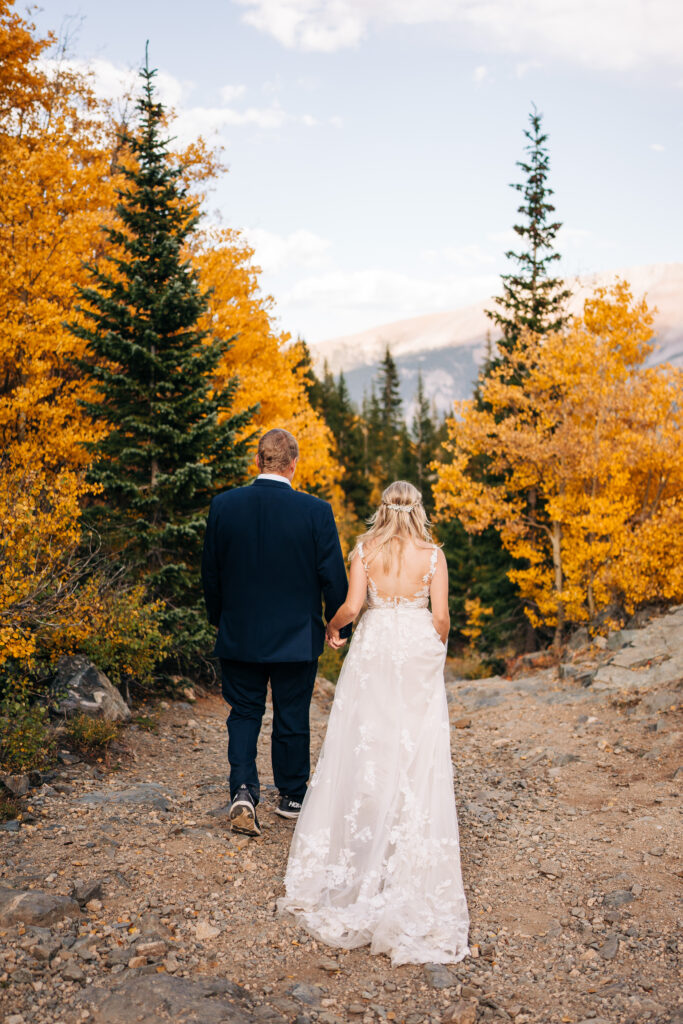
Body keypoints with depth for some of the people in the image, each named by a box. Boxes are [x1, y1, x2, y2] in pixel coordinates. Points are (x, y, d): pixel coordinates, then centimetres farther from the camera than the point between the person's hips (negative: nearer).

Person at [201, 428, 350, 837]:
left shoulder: (224, 505, -6)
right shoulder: (316, 511, -14)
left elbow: (210, 573, 2)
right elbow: (333, 576, -9)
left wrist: (220, 619, 17)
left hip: (239, 634, 1)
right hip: (297, 636, -1)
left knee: (244, 713, 15)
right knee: (292, 716, 14)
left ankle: (244, 790, -2)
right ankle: (292, 796, 28)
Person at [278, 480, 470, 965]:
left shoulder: (366, 549, -3)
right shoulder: (433, 554, -4)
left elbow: (352, 605, -10)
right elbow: (441, 616, -5)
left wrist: (332, 626, 11)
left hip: (374, 647, 1)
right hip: (418, 652, 0)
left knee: (364, 750, 9)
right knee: (416, 756, 4)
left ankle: (357, 855, 17)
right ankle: (414, 868, 9)